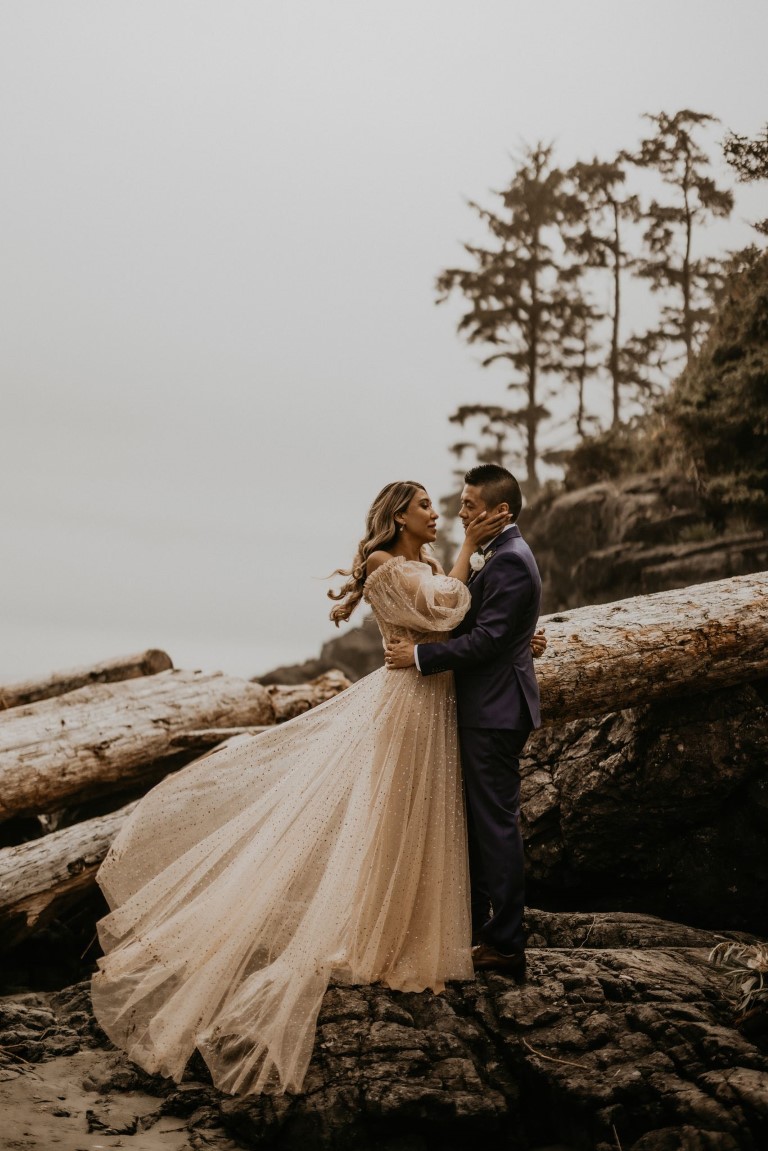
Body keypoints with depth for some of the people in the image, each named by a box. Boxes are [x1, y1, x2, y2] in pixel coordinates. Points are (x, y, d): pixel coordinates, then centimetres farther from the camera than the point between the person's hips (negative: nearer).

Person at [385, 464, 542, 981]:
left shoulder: (510, 561, -18)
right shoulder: (497, 555, 15)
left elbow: (485, 639, -23)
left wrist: (420, 655, -18)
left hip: (496, 711, -10)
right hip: (485, 707, 10)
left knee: (497, 822, -2)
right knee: (479, 819, 17)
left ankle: (505, 946, 7)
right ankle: (474, 925, 29)